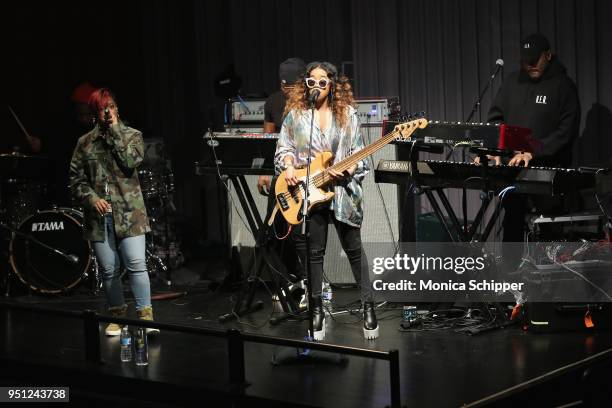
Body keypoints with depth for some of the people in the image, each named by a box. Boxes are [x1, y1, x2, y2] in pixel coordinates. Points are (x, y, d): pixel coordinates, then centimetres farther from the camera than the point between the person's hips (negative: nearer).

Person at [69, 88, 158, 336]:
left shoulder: (132, 136, 7)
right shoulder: (85, 143, 11)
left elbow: (130, 160, -13)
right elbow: (77, 179, 10)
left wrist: (115, 130, -8)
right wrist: (91, 199, -7)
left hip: (129, 213, -2)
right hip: (99, 216, 2)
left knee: (136, 265, -12)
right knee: (109, 269, 5)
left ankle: (145, 316, -8)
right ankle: (116, 315, 19)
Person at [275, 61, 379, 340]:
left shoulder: (347, 114, 4)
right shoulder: (295, 114, 6)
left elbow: (358, 153, 4)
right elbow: (284, 146, 10)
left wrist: (347, 170, -14)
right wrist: (288, 166, -9)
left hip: (342, 190, -1)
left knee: (354, 249, 4)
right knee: (312, 253, 5)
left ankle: (368, 306, 15)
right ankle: (317, 311, 15)